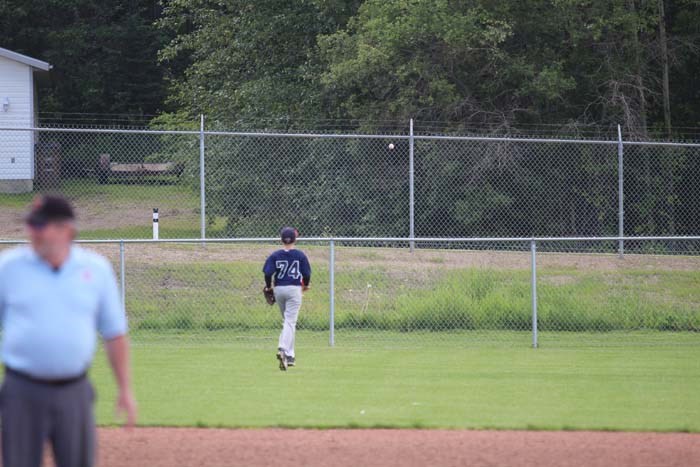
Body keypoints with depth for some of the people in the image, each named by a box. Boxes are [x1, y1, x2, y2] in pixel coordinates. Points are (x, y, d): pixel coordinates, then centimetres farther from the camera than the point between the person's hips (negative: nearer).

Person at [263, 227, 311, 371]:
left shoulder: (275, 255, 0)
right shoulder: (300, 255, -4)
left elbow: (268, 273, -8)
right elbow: (307, 273, -3)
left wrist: (268, 287, 9)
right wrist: (306, 284, 17)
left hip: (279, 289, 3)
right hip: (294, 289, -3)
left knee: (287, 321, 18)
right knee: (290, 322, -7)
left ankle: (290, 356, 20)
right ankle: (283, 349, -30)